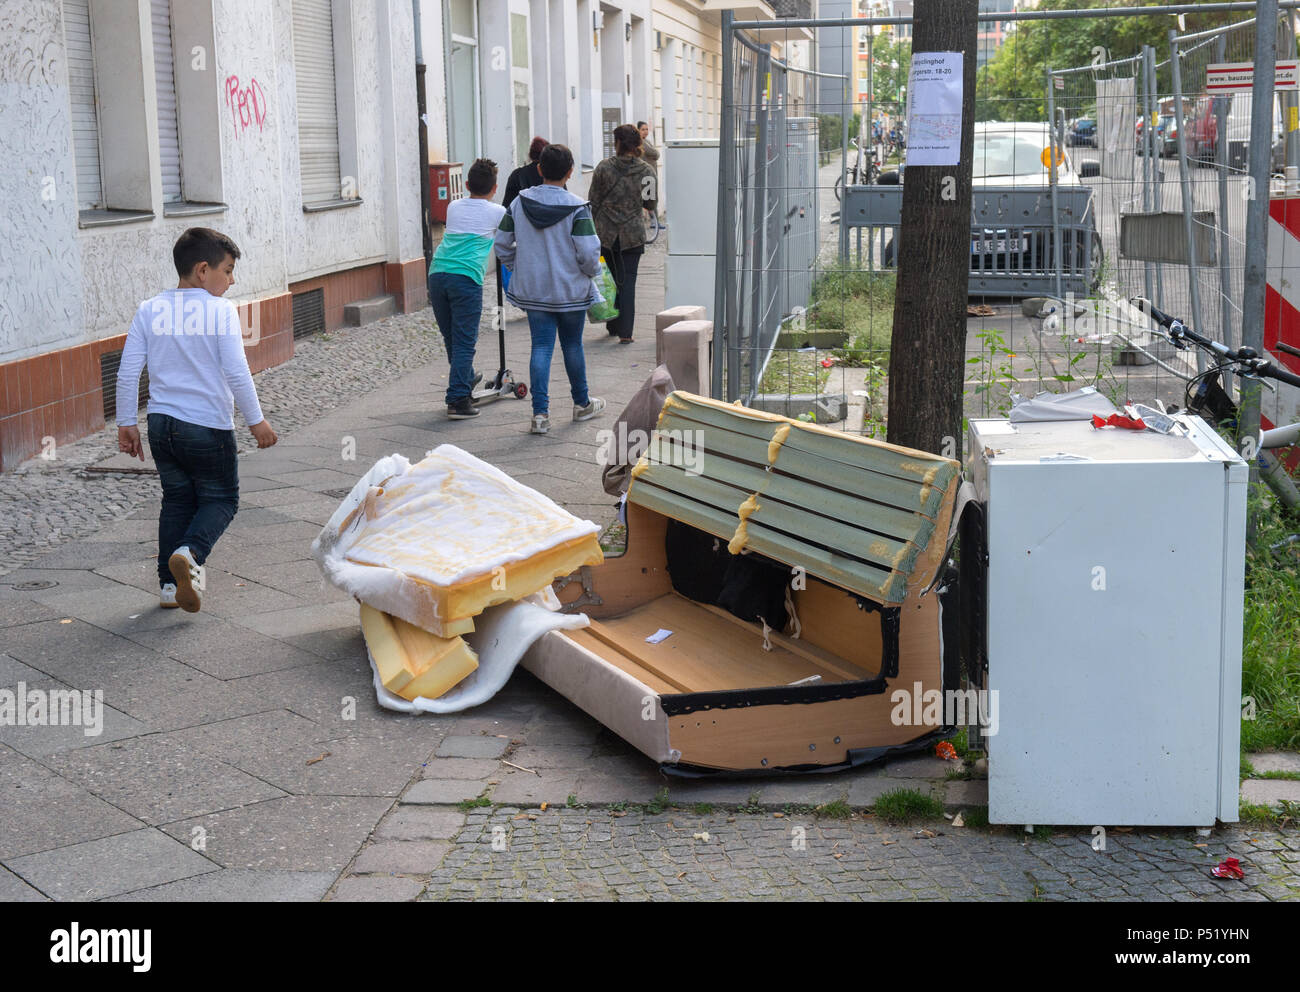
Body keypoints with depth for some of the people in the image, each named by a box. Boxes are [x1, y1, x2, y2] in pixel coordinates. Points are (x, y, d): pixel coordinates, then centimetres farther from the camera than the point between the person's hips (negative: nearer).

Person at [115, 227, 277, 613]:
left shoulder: (149, 310, 3)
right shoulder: (221, 310, -10)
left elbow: (128, 372, 1)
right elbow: (236, 371, -16)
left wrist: (126, 423, 10)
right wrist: (256, 420, -7)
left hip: (161, 423, 5)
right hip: (209, 426, -5)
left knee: (177, 498, 19)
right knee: (221, 498, 11)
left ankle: (169, 584, 17)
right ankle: (190, 553, -16)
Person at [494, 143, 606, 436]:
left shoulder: (519, 203, -2)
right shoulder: (577, 208, -15)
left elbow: (502, 244, 4)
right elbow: (588, 252, -20)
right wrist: (592, 272, 1)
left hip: (533, 290, 2)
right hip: (571, 290, -2)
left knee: (541, 346, 4)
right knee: (573, 344, 15)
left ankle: (540, 412, -7)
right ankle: (582, 403, 31)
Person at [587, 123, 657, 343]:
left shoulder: (604, 168, -6)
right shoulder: (647, 171, -3)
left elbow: (593, 202, -3)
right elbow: (651, 204, 7)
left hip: (606, 233, 0)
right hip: (633, 234, 0)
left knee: (612, 278, 14)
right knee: (628, 281, 2)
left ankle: (613, 325, 21)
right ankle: (625, 332, -4)